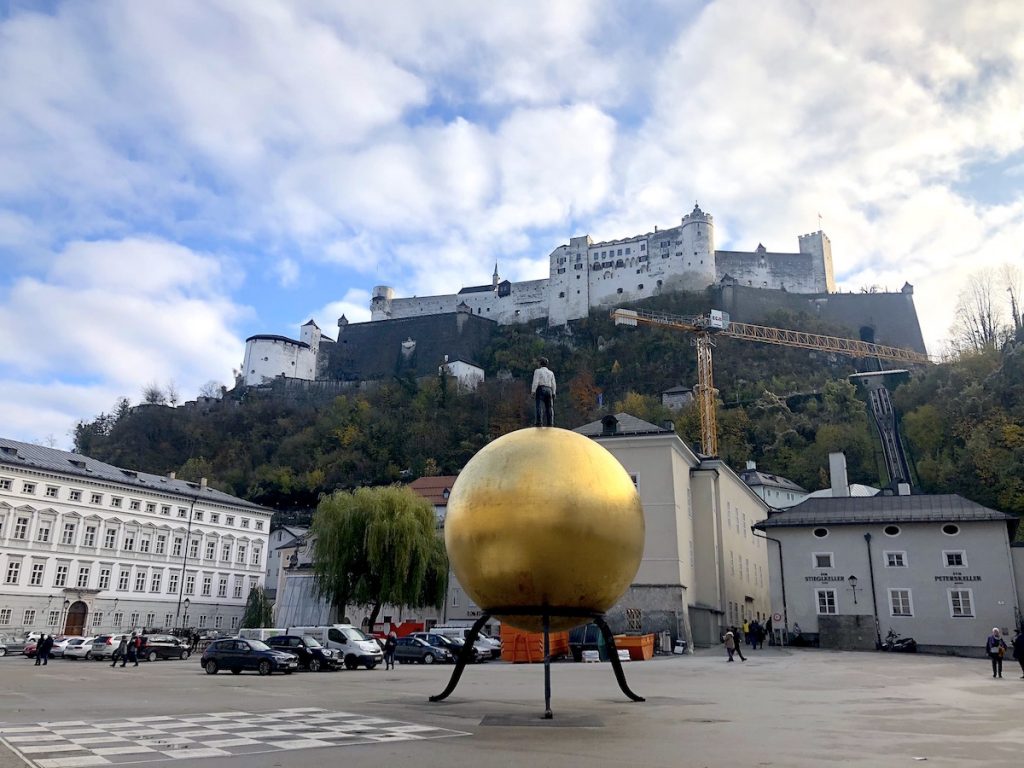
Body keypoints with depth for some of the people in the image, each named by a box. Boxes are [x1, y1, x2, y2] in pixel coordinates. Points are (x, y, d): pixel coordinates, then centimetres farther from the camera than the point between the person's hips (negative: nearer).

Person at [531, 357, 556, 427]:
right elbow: (553, 385, 12)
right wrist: (553, 394, 14)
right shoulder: (551, 373, 16)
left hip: (540, 389, -5)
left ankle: (539, 422, -23)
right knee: (549, 408, 6)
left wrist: (533, 392, -11)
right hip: (549, 390, 5)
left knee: (539, 406, -11)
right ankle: (550, 424, 2)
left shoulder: (538, 371, 1)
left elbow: (535, 382, -9)